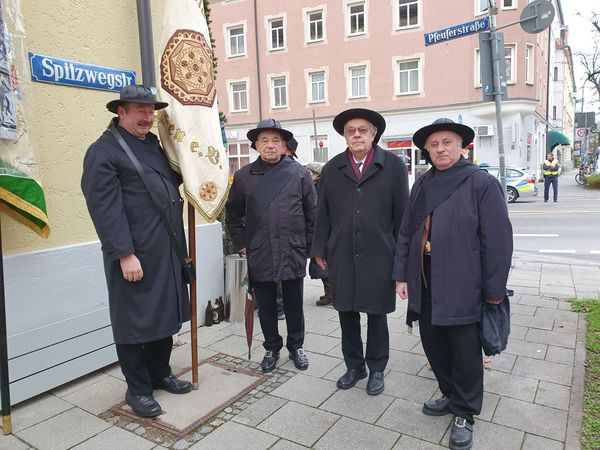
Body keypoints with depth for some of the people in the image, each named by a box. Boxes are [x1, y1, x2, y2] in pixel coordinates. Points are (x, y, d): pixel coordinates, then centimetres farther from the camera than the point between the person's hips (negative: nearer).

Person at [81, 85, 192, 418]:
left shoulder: (155, 144, 15)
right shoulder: (103, 151, -9)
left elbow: (171, 181, 31)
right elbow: (106, 208, -16)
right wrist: (125, 254, -20)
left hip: (168, 251, 8)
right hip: (135, 255, -8)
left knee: (166, 314, 17)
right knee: (135, 319, 5)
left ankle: (160, 374, 35)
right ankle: (138, 389, 22)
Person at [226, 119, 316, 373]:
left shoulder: (299, 174, -1)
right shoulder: (243, 176, 3)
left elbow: (312, 213, 2)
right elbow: (233, 214, 11)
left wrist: (309, 245, 1)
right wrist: (241, 244, 5)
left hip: (293, 254, -1)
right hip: (259, 255, 1)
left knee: (294, 305, 13)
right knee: (266, 307, 13)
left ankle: (296, 347, 32)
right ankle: (271, 349, 32)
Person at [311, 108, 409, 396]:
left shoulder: (393, 165, 0)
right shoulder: (332, 169, 7)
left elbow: (402, 212, -1)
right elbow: (323, 213, 8)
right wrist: (320, 250, 6)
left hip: (379, 256, -2)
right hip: (341, 256, 2)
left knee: (377, 314, 11)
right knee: (346, 313, 12)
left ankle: (376, 369, 29)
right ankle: (354, 366, 31)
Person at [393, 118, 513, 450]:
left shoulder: (481, 183, -7)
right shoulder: (421, 185, 9)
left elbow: (497, 240, -9)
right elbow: (406, 232, 11)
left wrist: (494, 290, -9)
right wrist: (401, 275, 7)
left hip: (461, 288, -5)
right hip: (424, 285, 5)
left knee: (465, 352, 9)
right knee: (433, 344, 17)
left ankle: (464, 413, 30)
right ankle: (451, 395, 40)